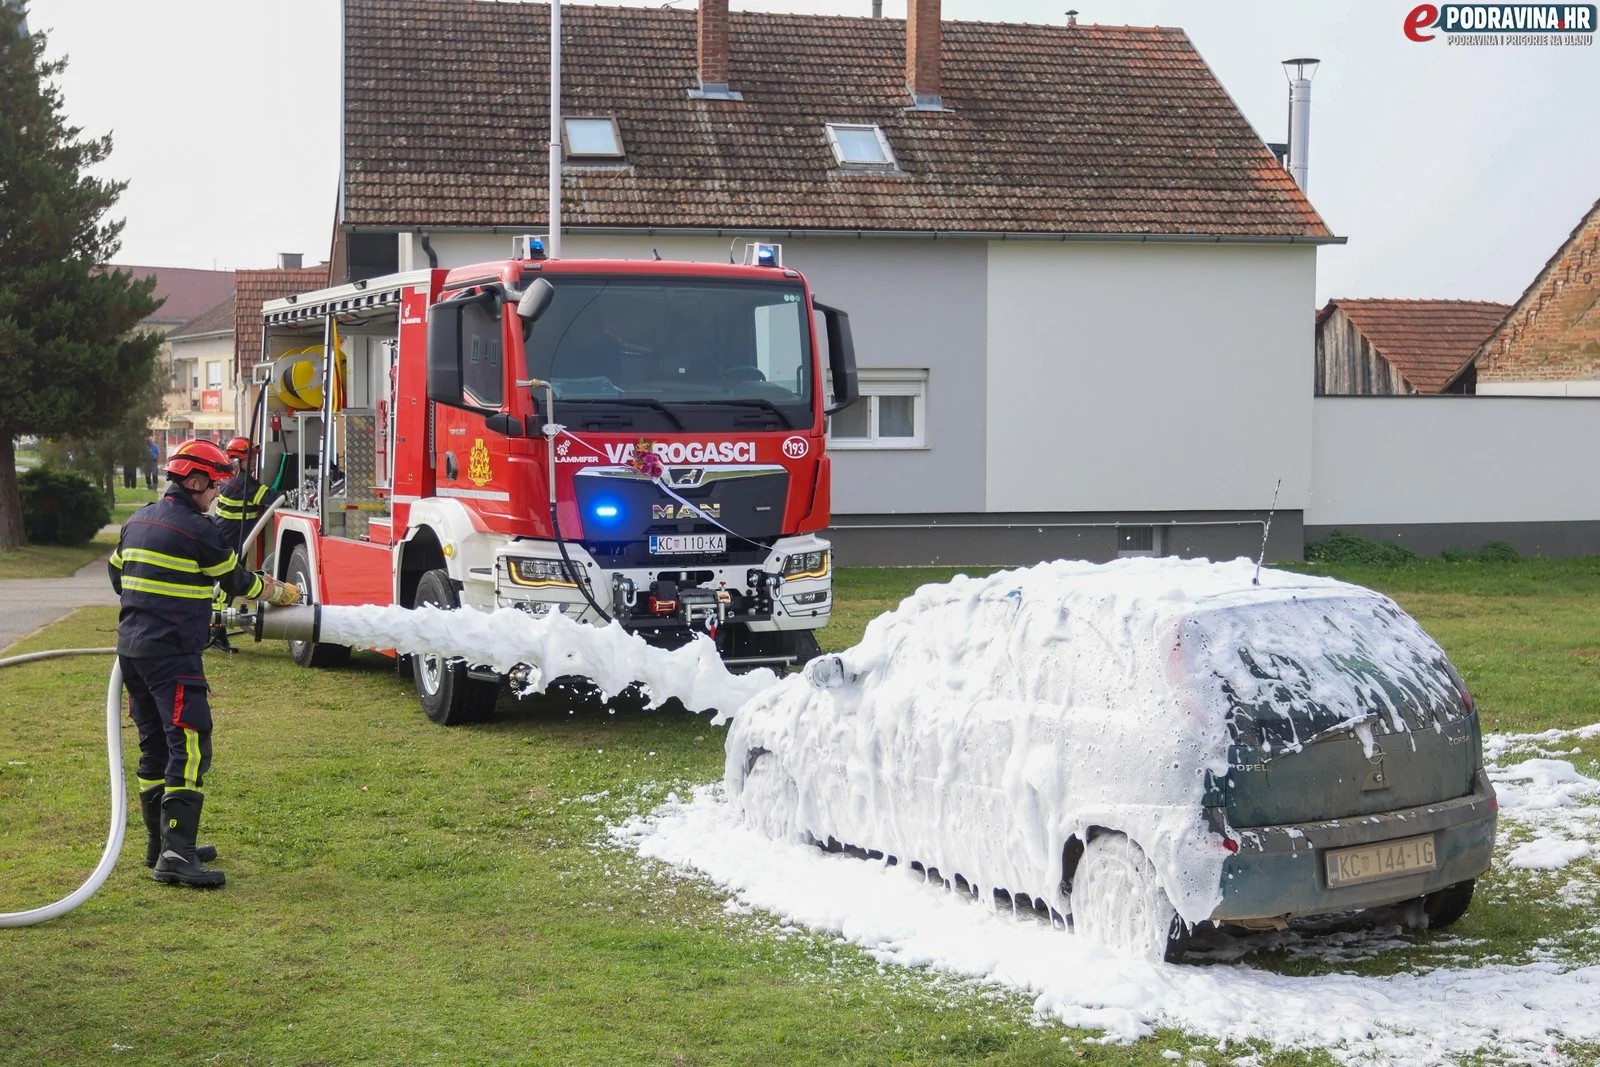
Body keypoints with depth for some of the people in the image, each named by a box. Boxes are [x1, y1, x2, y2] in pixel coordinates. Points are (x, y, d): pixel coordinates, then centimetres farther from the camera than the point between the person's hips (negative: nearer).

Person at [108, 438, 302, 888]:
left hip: (132, 647, 9)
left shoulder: (138, 521, 13)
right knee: (189, 749, -11)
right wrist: (281, 592, 18)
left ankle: (163, 845, 24)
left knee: (156, 747, 16)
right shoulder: (196, 529, -12)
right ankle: (176, 856, -19)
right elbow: (238, 581, -1)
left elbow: (116, 575, 25)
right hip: (172, 654, -9)